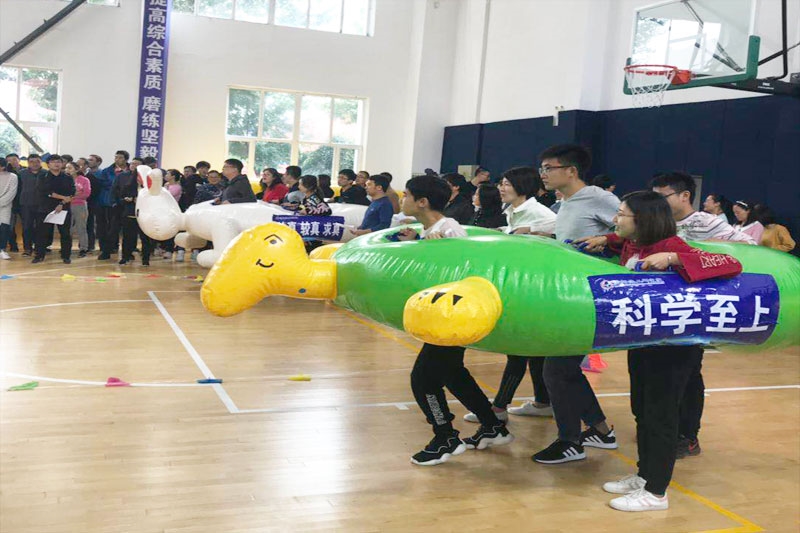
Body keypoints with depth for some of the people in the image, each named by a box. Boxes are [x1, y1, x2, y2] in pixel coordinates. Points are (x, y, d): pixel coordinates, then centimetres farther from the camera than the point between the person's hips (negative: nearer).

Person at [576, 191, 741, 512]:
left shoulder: (671, 246, -21)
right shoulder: (631, 245, 2)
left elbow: (731, 265, -32)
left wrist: (672, 258, -39)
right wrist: (605, 241, 12)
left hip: (672, 347, -8)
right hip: (642, 341, 8)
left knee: (660, 415, 0)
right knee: (642, 411, 18)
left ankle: (656, 493, 12)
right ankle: (644, 476, 33)